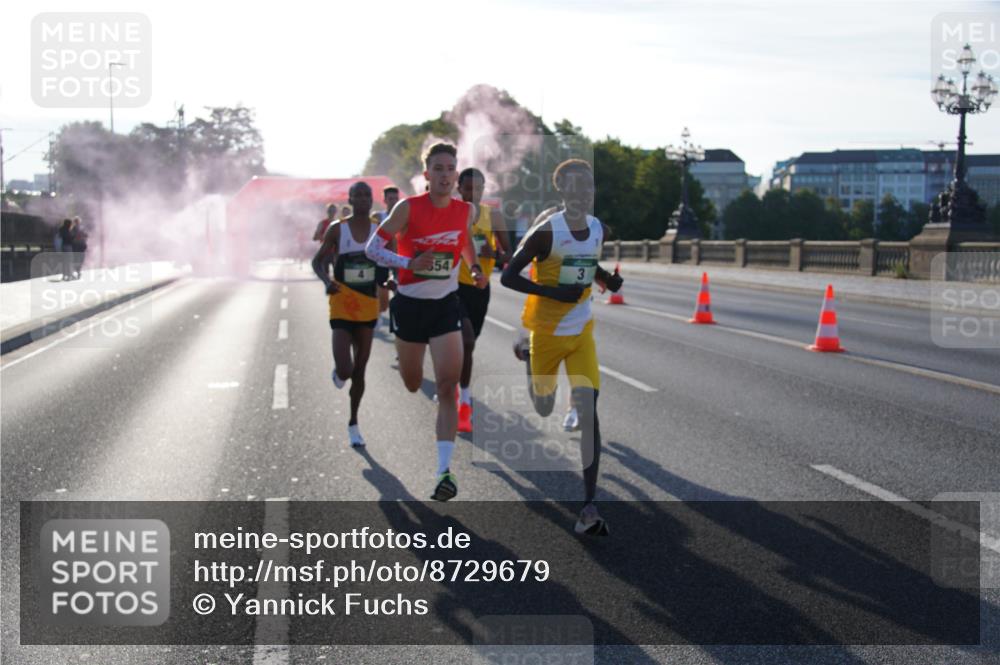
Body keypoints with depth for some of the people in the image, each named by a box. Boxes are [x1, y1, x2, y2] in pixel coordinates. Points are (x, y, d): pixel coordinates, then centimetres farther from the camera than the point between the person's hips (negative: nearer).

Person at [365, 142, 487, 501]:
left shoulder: (466, 210, -3)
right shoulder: (408, 208, -13)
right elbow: (373, 247, -9)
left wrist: (475, 266, 5)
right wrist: (409, 263, -24)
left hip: (445, 305, 1)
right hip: (410, 304, -1)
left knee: (447, 386, -12)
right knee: (411, 385, 14)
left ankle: (444, 469, -13)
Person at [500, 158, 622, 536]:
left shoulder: (599, 230, 0)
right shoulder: (547, 231, -18)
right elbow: (508, 276, -16)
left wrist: (609, 281, -1)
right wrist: (554, 292, -25)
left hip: (582, 333, 3)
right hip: (547, 332, -3)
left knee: (588, 411, -12)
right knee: (544, 410, 16)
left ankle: (589, 507, -13)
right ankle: (528, 362, 56)